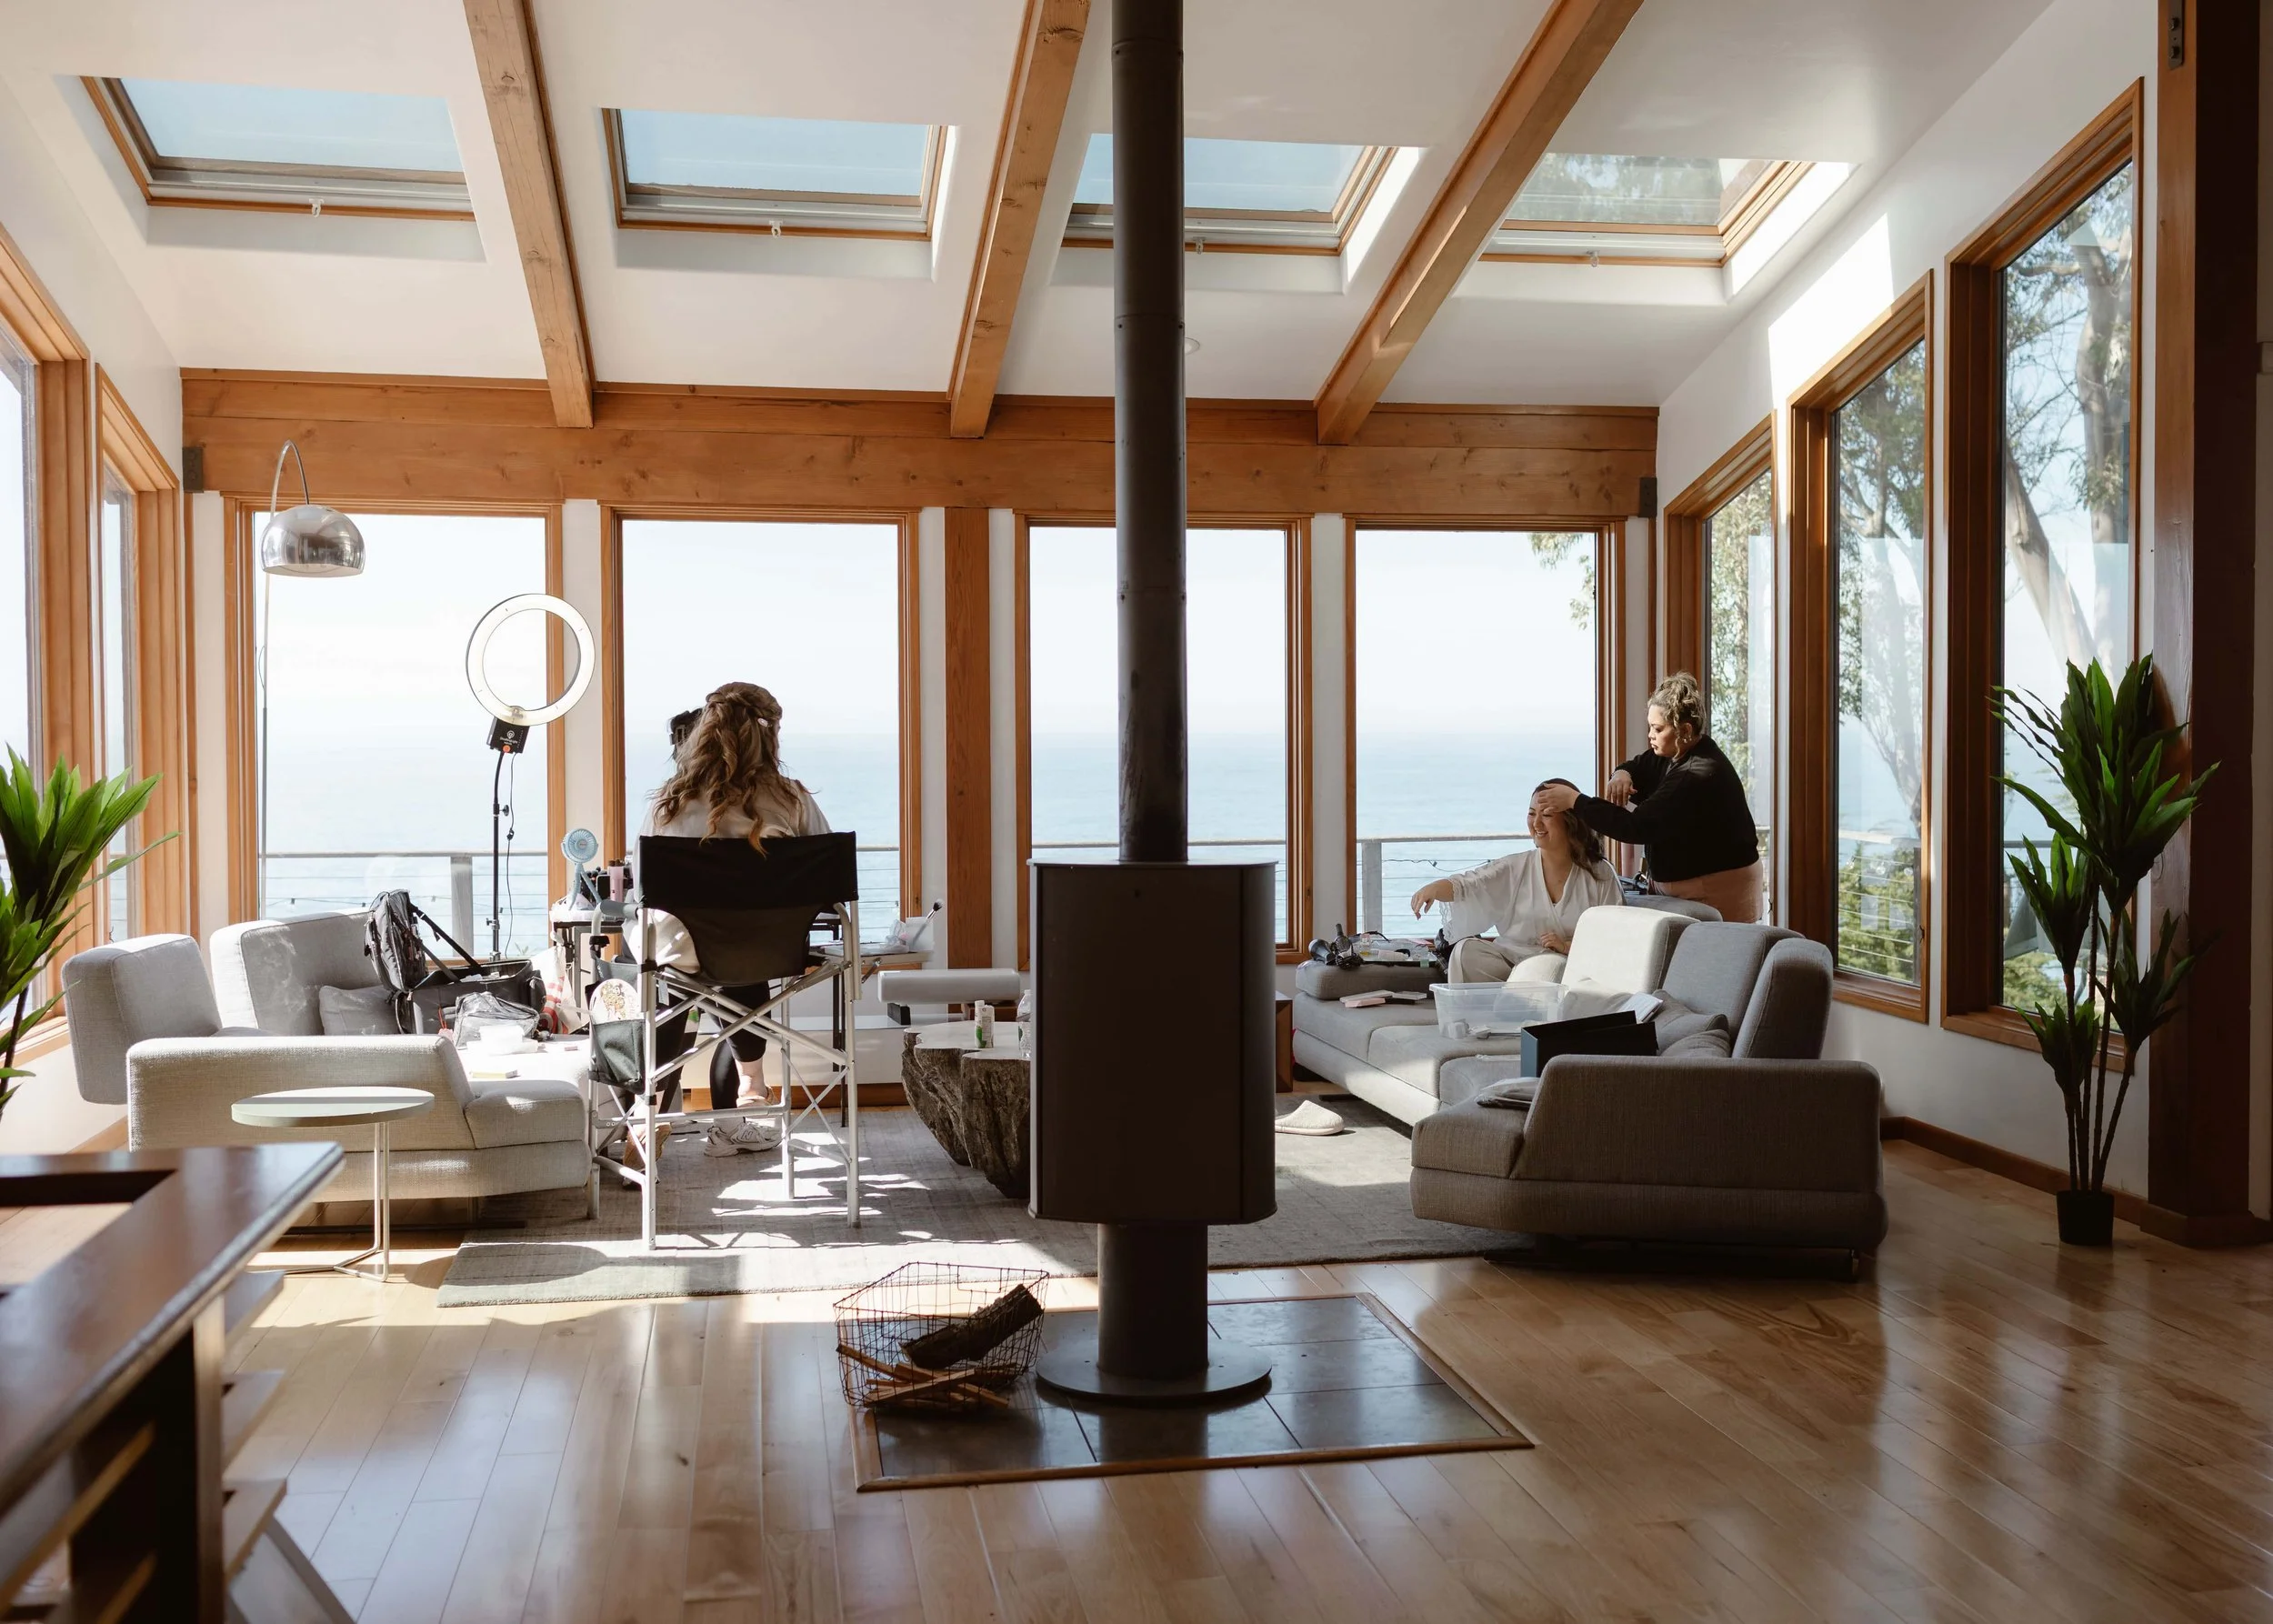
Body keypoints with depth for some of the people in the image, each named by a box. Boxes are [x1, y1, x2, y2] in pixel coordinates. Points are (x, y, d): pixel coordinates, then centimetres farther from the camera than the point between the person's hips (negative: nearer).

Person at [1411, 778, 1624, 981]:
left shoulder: (1601, 875, 5)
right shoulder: (1514, 868, 9)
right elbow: (1465, 885, -4)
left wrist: (1568, 947, -14)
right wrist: (1434, 888, -27)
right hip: (1510, 959, 3)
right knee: (1467, 951, -24)